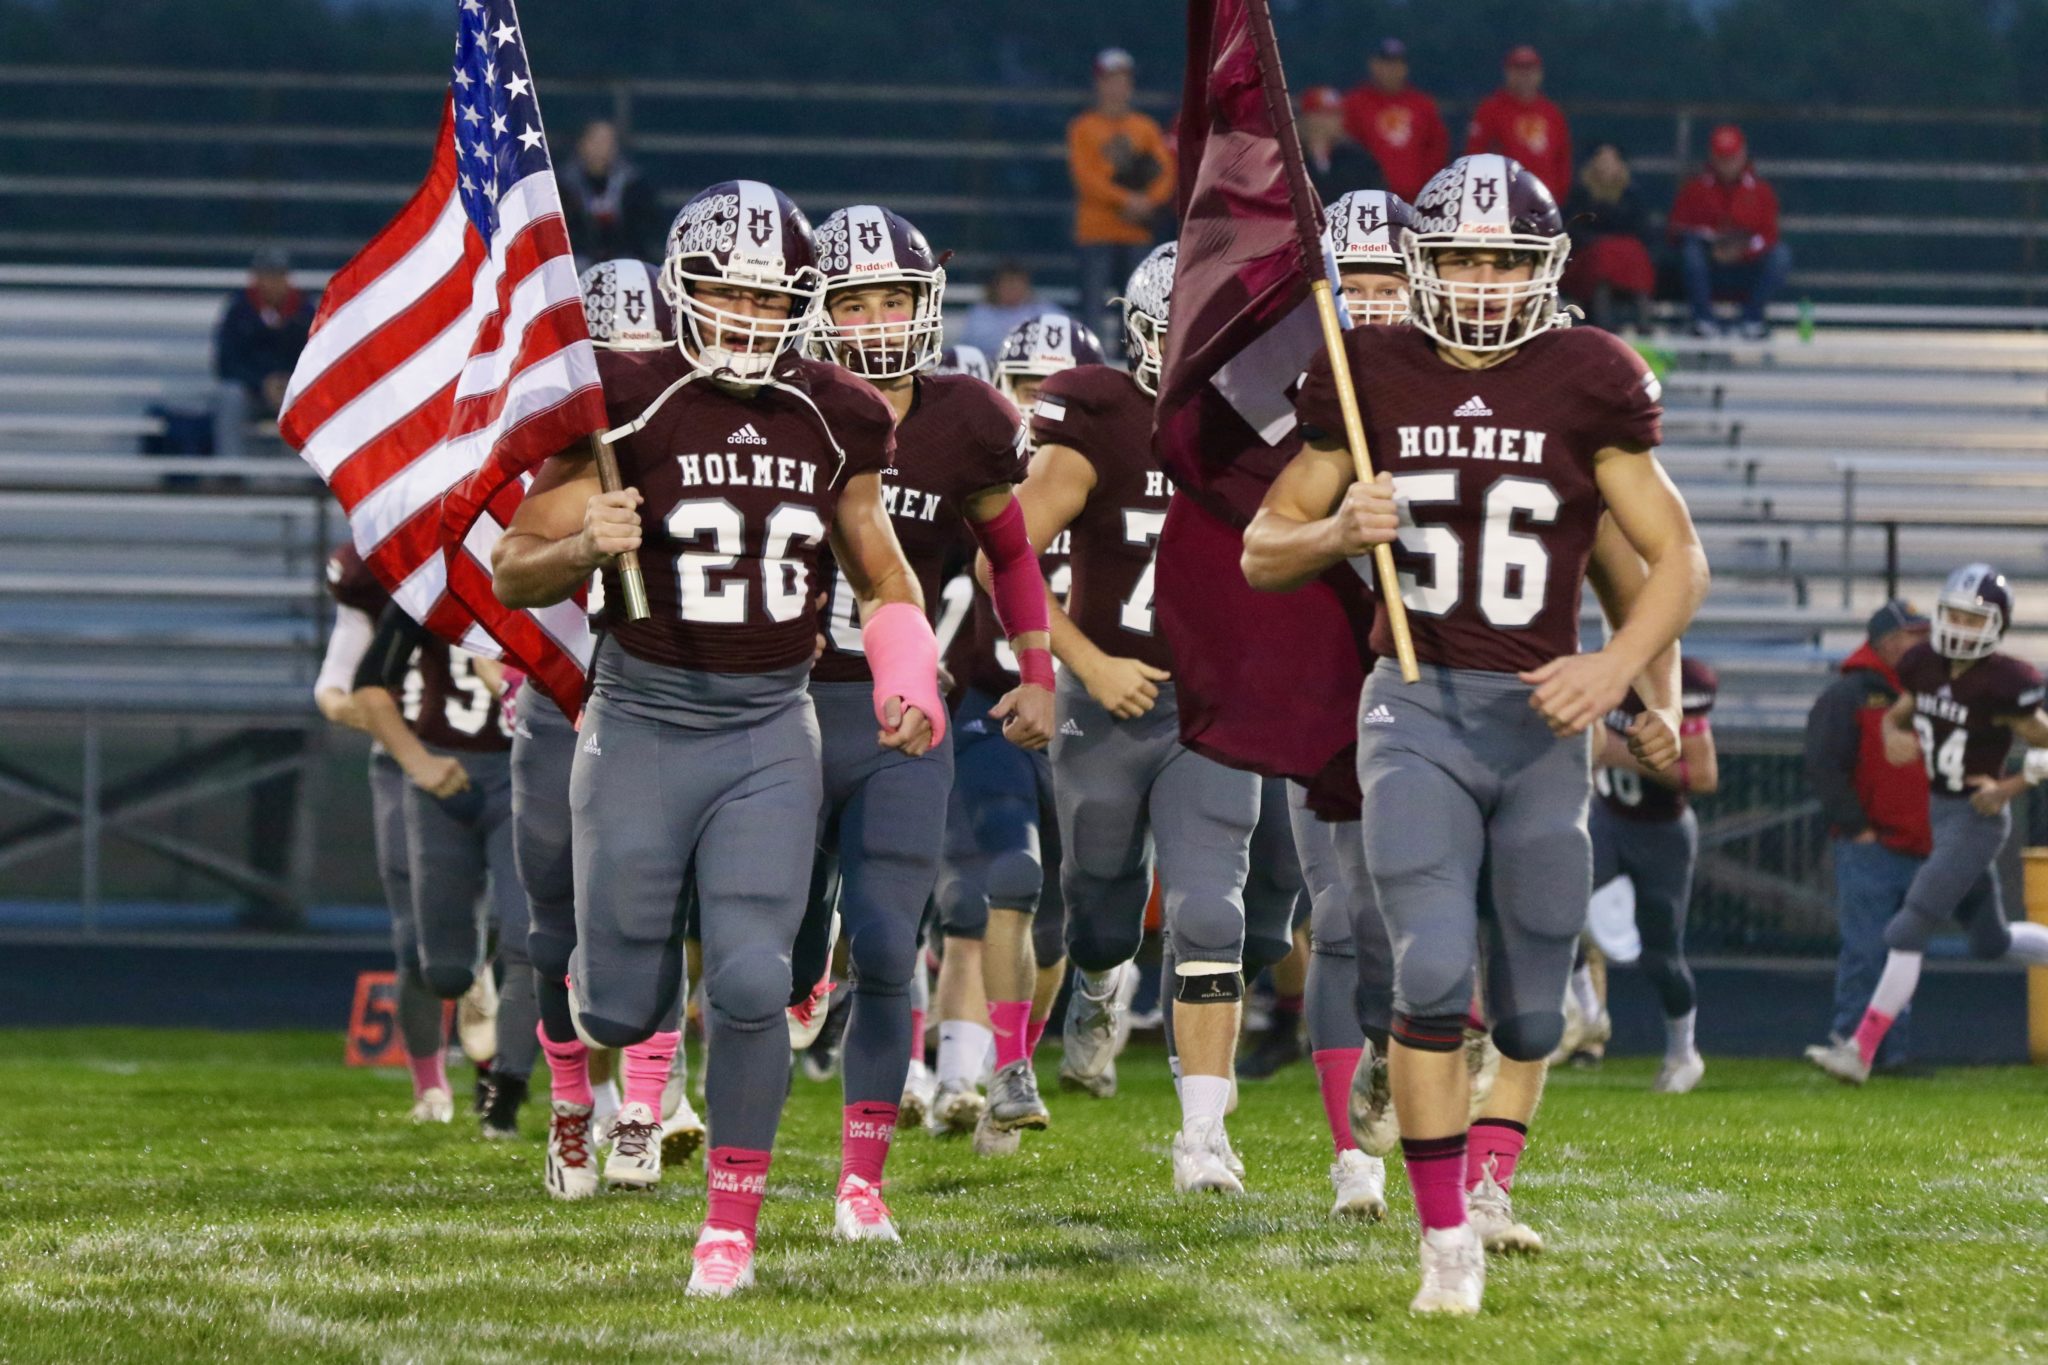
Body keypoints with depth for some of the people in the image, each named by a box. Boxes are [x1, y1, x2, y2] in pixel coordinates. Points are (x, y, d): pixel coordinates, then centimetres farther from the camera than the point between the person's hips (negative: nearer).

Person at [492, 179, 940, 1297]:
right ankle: (639, 1039, 43)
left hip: (770, 732, 2)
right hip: (644, 723, -2)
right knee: (624, 1007, 3)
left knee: (750, 983, -13)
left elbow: (880, 570, 18)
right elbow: (513, 575, -4)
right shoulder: (625, 407, -9)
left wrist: (907, 681, 1)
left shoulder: (833, 423, 2)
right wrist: (585, 545, -25)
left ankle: (732, 1222, 2)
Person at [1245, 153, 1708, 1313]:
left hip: (1543, 716, 1)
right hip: (1417, 707, -1)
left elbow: (1678, 558, 2)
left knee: (1532, 998, 6)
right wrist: (1340, 531, -13)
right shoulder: (1373, 378, 2)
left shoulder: (1587, 385, -1)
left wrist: (1623, 665, -14)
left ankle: (1489, 1181, 30)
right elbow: (1263, 551, 9)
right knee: (1435, 968, -16)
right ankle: (1449, 1239, -9)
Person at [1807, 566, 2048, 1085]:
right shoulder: (1926, 666, 1)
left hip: (1978, 821, -8)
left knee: (1907, 933, -10)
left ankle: (1861, 1050, -7)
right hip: (1939, 812, 8)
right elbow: (1896, 715, 15)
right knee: (1991, 943, 18)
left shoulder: (2003, 684, -19)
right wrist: (1894, 736, -6)